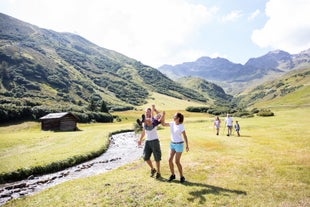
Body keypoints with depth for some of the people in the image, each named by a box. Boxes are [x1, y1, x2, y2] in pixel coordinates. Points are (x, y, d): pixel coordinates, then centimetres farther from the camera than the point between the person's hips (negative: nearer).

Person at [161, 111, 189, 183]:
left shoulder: (181, 126, -17)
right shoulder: (172, 123, 1)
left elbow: (185, 136, -15)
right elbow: (163, 124, 3)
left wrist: (187, 146, -26)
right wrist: (163, 115, -10)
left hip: (179, 145, -6)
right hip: (172, 144, 6)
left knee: (177, 162, -7)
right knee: (170, 160, 2)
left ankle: (182, 177, 12)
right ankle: (173, 175, 21)